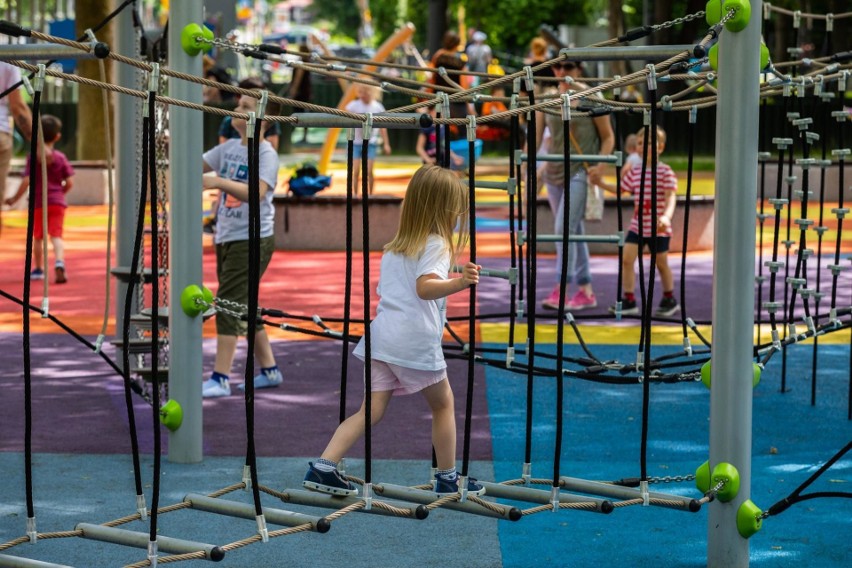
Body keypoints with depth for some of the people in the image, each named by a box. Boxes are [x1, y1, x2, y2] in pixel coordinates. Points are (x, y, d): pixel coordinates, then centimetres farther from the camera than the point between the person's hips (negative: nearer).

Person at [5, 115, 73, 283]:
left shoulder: (33, 157, -5)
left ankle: (38, 269, 24)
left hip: (39, 202, -1)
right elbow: (70, 182, -1)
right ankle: (59, 262, -31)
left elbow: (26, 181, -11)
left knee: (37, 237, 15)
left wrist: (15, 199, 0)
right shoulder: (61, 158, 1)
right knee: (56, 235, -6)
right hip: (57, 202, 1)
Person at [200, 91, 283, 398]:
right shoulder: (229, 147, 9)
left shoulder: (266, 153, -13)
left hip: (252, 240, -8)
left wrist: (219, 181, -39)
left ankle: (220, 379, -10)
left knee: (229, 303, -12)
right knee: (245, 306, 14)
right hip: (226, 237, 8)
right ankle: (269, 370, 25)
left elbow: (257, 192, -28)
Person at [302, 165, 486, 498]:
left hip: (381, 334, 6)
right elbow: (425, 287, -21)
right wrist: (460, 283, -37)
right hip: (417, 340, -6)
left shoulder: (394, 248, 20)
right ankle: (448, 479, 19)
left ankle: (323, 467, -10)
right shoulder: (437, 245, -4)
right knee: (443, 404, 13)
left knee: (372, 410, 5)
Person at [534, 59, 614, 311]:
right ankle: (586, 292, 17)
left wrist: (600, 165, -14)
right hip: (554, 171, 6)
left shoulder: (590, 98, -4)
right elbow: (536, 136, 4)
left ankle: (560, 291, -20)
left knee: (565, 228, -17)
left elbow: (608, 137, 0)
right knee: (573, 232, 10)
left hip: (581, 171, -5)